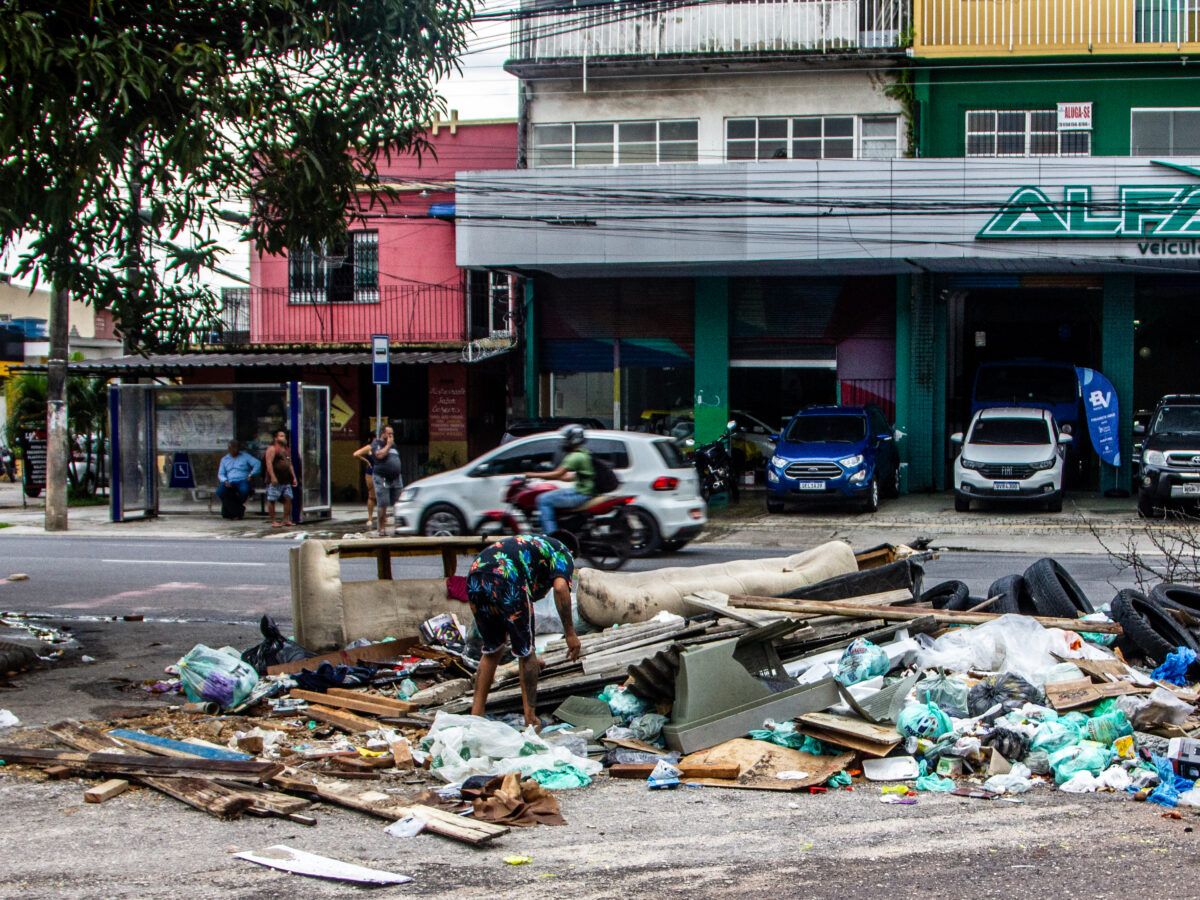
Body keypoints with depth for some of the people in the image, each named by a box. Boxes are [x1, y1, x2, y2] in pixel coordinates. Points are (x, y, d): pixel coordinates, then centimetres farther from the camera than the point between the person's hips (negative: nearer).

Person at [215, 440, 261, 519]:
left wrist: (251, 475, -12)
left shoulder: (245, 456, 10)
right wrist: (225, 481, -7)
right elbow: (221, 474, 15)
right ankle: (238, 510, -19)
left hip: (242, 480, -3)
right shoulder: (224, 459, 19)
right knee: (220, 491, -31)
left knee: (244, 490, -40)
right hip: (230, 482, 3)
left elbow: (257, 464, 1)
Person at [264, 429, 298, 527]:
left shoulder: (287, 450, 19)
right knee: (271, 500, -3)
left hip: (286, 480, 7)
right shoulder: (272, 449, -5)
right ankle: (273, 521, 1)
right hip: (275, 480, -7)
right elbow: (269, 463, -14)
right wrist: (272, 477, -23)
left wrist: (294, 478, 17)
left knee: (288, 499, 2)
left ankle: (286, 519, 8)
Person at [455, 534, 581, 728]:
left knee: (492, 650, 24)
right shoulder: (563, 554, 20)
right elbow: (560, 588, -2)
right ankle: (531, 719, 14)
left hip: (474, 576, 7)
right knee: (525, 652, 11)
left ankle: (475, 715, 23)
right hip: (506, 580, -7)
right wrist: (570, 633, 0)